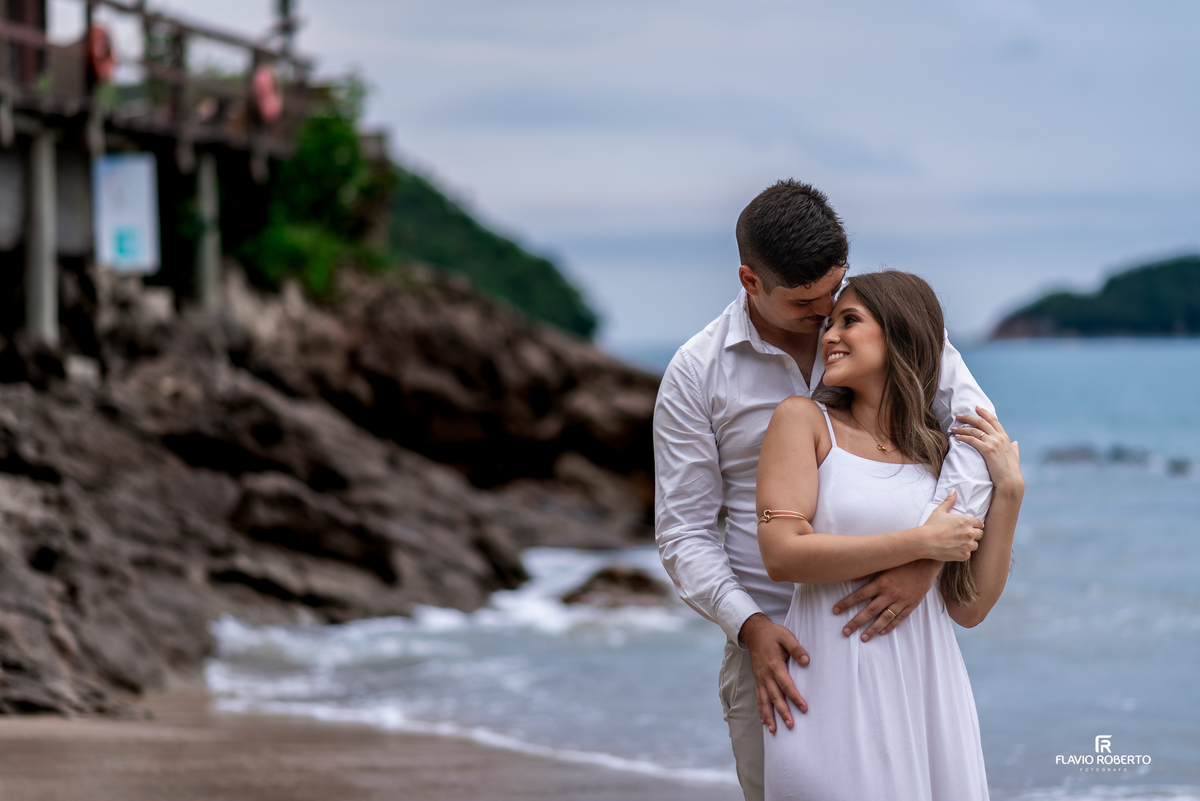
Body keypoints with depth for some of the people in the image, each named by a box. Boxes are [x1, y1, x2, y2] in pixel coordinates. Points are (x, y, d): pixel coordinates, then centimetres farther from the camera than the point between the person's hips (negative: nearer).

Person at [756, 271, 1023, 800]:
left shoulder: (942, 453, 9)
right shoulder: (804, 419, 2)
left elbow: (969, 608, 6)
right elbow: (782, 554, -11)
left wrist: (1008, 492, -1)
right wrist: (921, 543, -10)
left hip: (926, 688, 3)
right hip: (835, 686, -3)